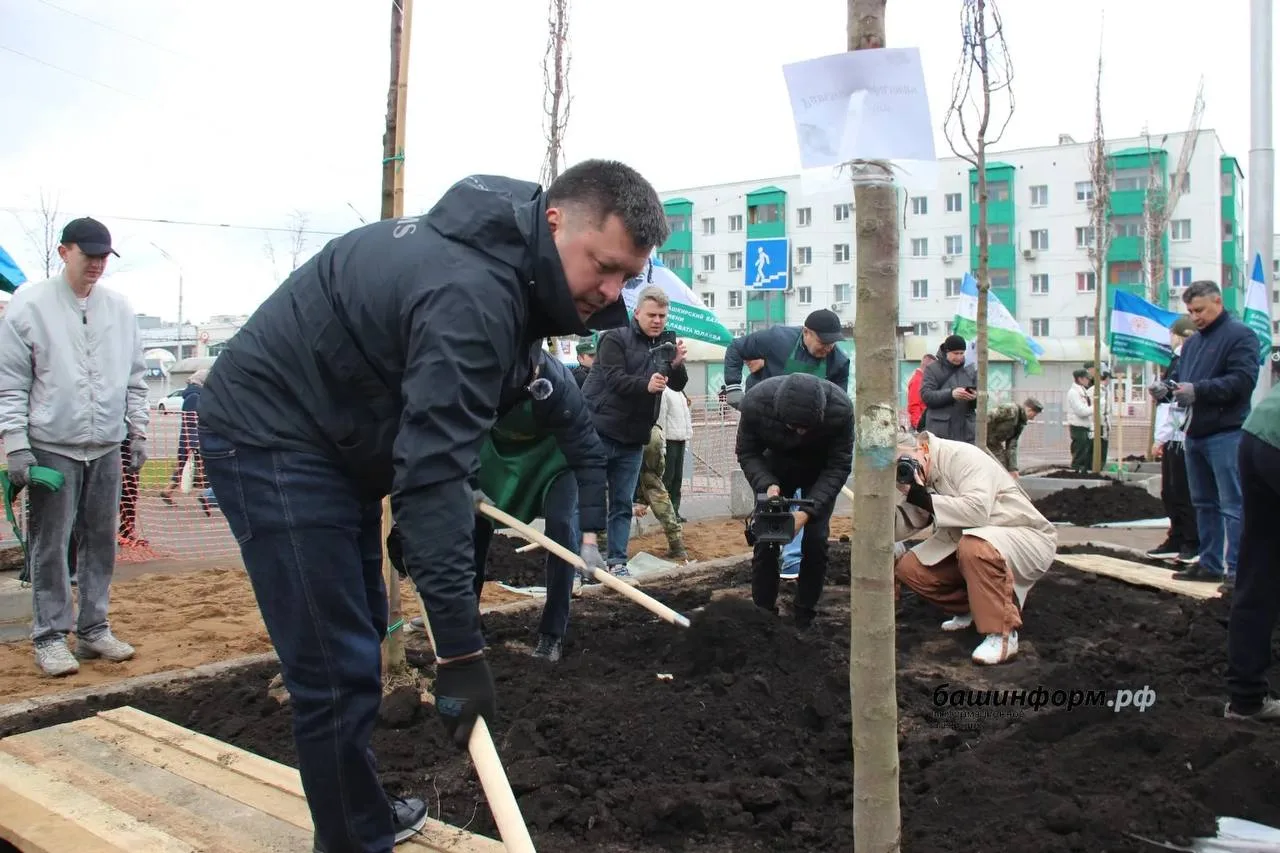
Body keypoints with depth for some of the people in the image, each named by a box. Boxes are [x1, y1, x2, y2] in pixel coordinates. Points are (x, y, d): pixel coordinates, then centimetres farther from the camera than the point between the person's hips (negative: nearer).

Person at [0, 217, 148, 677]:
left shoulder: (120, 307, 9)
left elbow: (135, 377, 15)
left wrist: (138, 432, 11)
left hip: (106, 448, 4)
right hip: (51, 448, -4)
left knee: (101, 543, 8)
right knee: (50, 545, 0)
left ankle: (93, 629, 18)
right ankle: (50, 636, 10)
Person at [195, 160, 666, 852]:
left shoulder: (503, 258, 0)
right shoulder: (471, 293, -31)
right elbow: (434, 473, -35)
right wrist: (460, 650, -34)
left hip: (339, 441, 10)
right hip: (270, 438, -10)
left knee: (361, 637, 19)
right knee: (339, 672, -9)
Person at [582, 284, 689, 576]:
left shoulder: (667, 342, 11)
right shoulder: (615, 338, -7)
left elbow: (678, 385, 3)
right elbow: (614, 378, -19)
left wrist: (677, 364, -18)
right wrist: (646, 385, -35)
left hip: (633, 437, 5)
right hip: (599, 430, -5)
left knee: (623, 503, 8)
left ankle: (616, 561, 13)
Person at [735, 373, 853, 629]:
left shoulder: (840, 408, -37)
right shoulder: (755, 402, -35)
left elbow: (839, 466, -24)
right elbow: (747, 453, -17)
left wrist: (809, 510, -35)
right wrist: (767, 484, -36)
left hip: (820, 471, -1)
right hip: (775, 466, 1)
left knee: (815, 540, -9)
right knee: (765, 539, -6)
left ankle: (804, 618, 6)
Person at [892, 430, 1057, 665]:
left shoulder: (961, 456, -21)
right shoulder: (915, 477, 1)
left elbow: (977, 510, -36)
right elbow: (901, 528, -4)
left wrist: (925, 500, -31)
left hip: (1026, 537, -8)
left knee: (973, 547, -39)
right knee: (907, 567, -7)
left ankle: (1002, 634, -23)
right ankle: (969, 609, 15)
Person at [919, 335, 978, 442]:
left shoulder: (970, 370, 12)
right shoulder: (933, 369, 2)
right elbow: (926, 395, -10)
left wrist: (975, 397, -14)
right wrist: (950, 394, -23)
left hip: (966, 430, 4)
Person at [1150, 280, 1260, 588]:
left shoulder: (1239, 335, -7)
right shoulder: (1192, 342, 18)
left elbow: (1243, 380, -18)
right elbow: (1178, 376, 21)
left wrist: (1197, 390, -24)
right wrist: (1164, 388, -2)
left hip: (1226, 433, -8)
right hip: (1195, 434, 9)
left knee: (1232, 505, -7)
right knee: (1204, 503, 14)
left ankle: (1236, 570, -5)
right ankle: (1210, 564, 23)